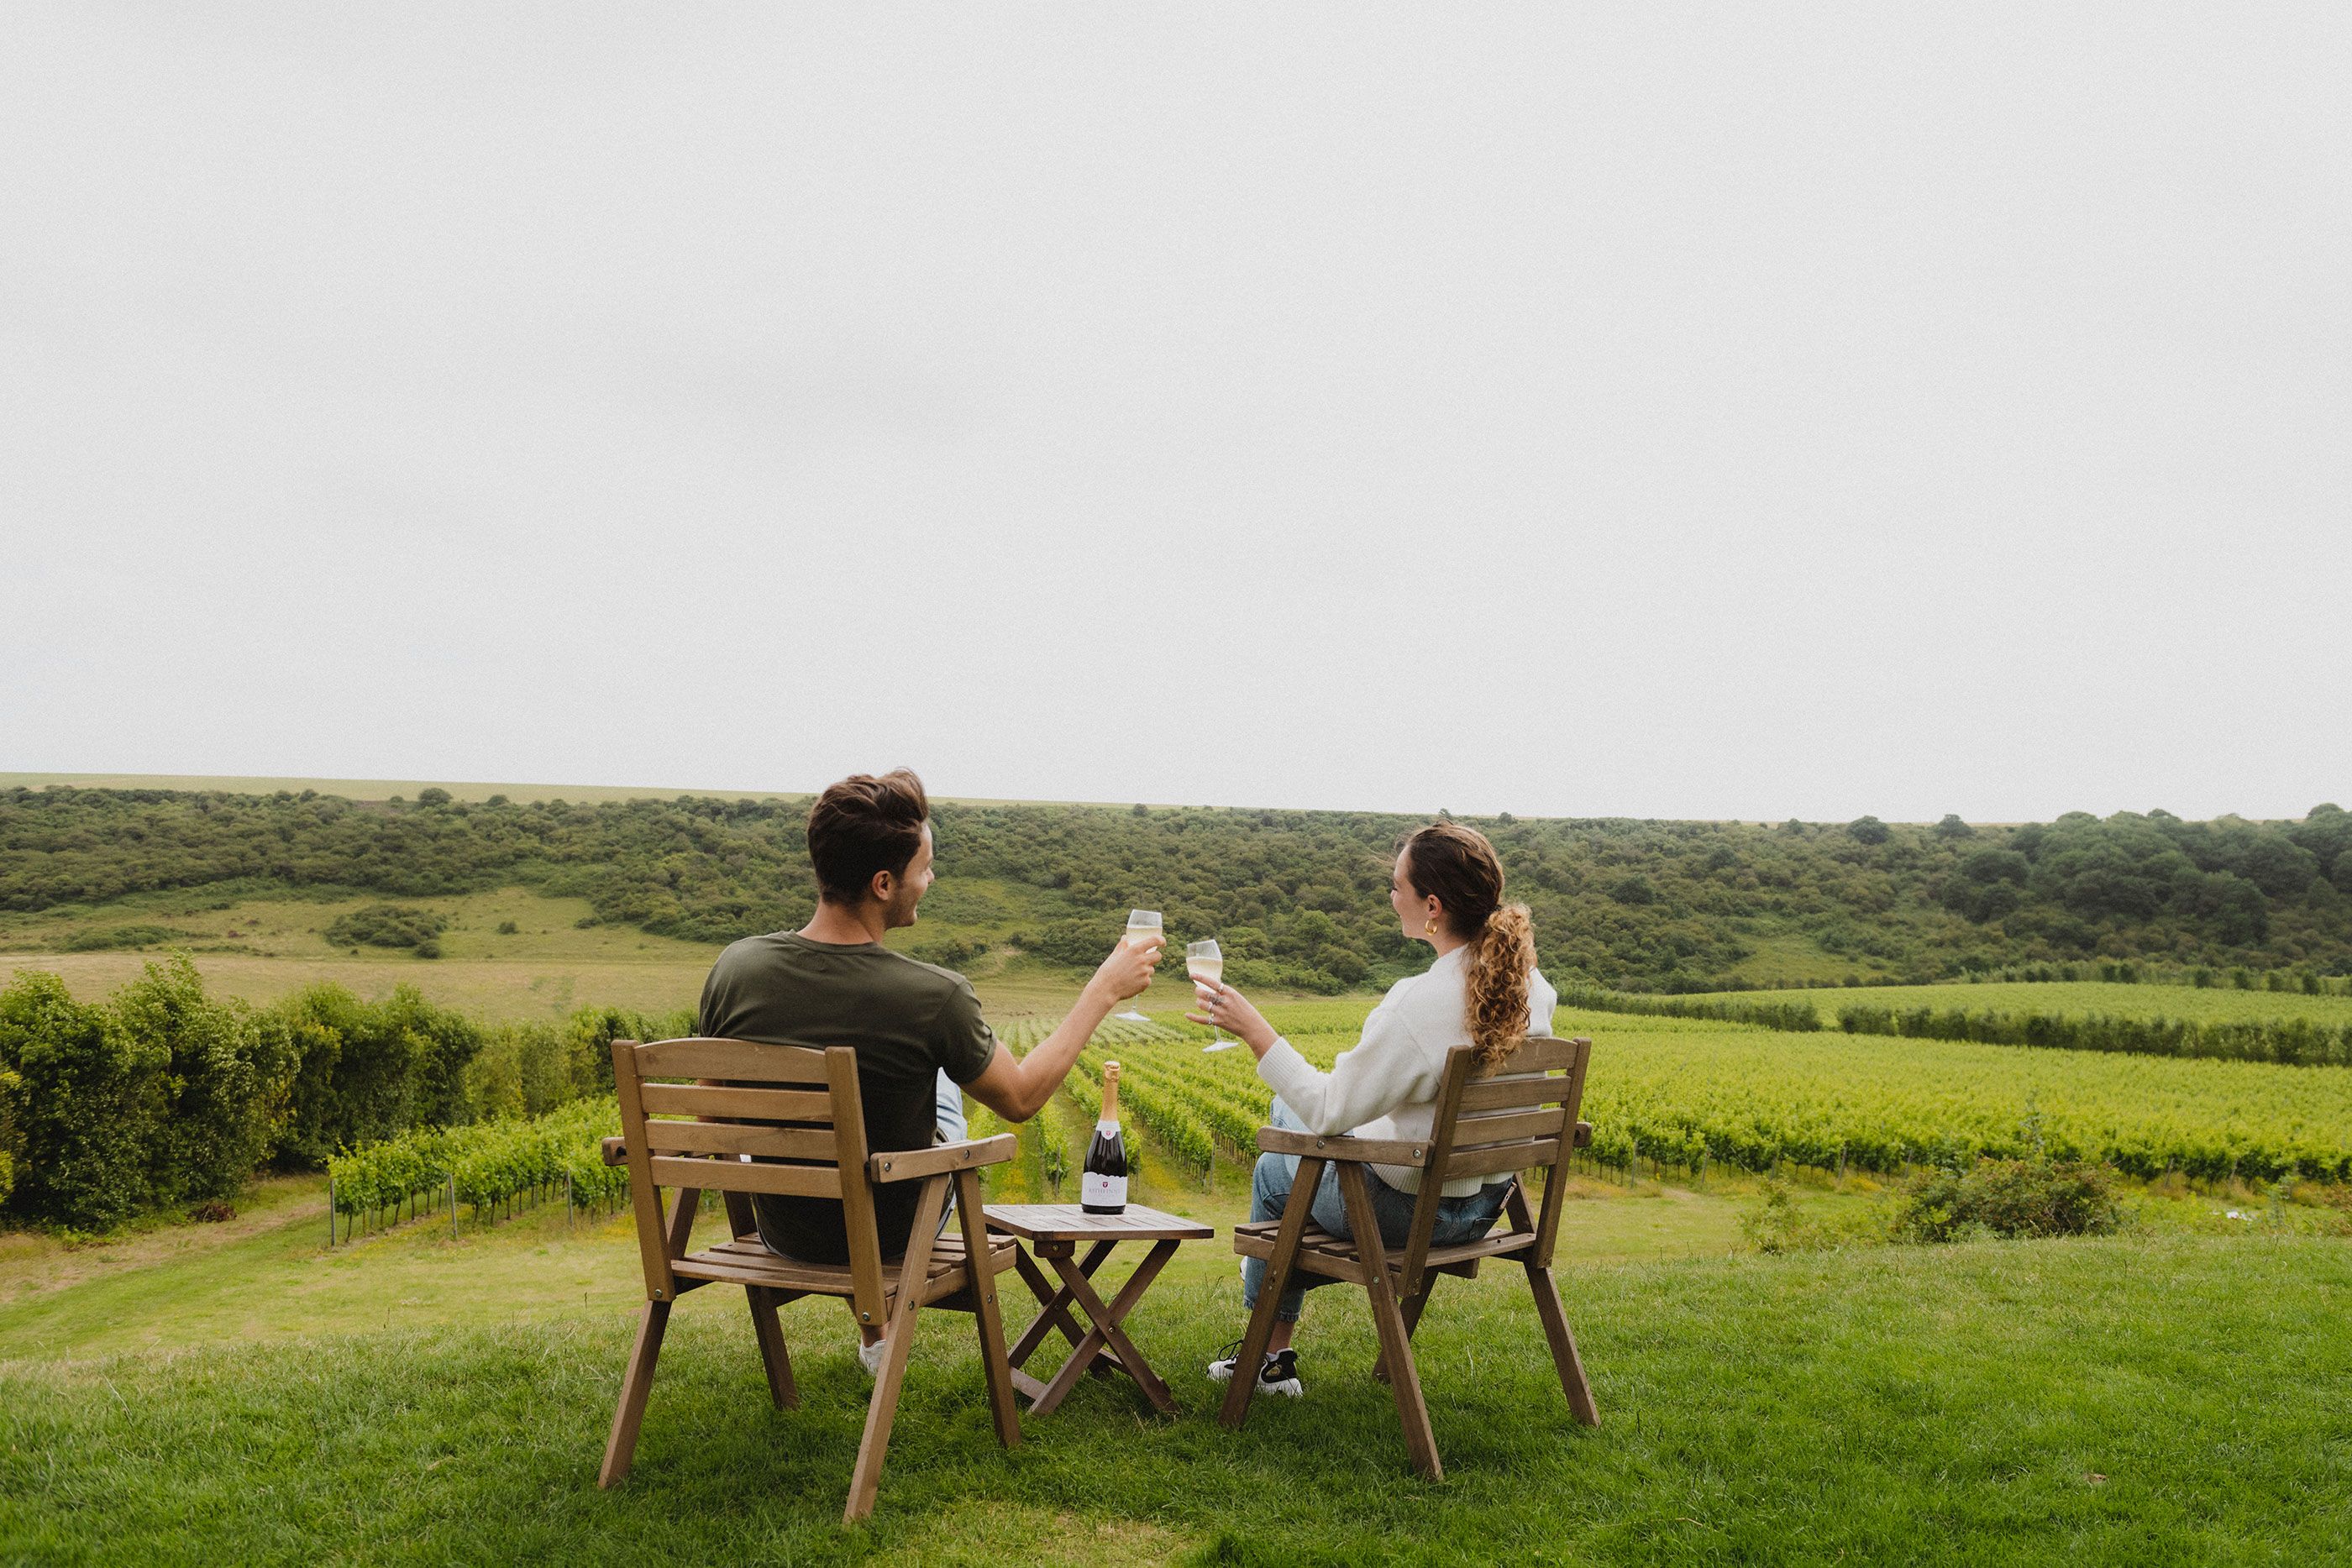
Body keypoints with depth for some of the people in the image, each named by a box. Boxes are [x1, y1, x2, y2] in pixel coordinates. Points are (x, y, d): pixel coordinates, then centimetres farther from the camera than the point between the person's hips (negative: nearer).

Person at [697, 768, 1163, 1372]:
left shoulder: (735, 968, -20)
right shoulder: (934, 997, -29)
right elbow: (1021, 1098, -11)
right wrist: (1104, 990, -2)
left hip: (779, 1232, 2)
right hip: (893, 1238, -2)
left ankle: (875, 1332, 46)